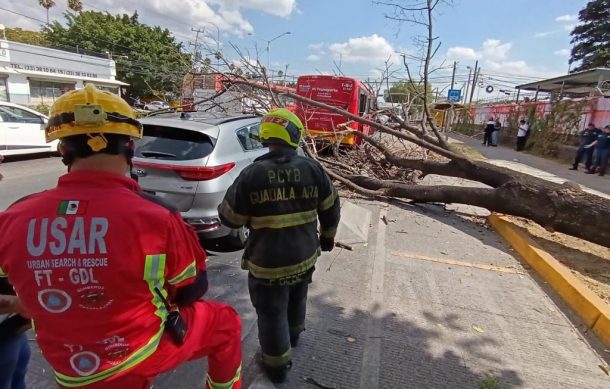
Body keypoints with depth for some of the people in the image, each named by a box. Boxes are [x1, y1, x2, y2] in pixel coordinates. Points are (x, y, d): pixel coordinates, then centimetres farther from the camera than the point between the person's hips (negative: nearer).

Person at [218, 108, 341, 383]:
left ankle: (277, 366, 34)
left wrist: (252, 214, 16)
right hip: (305, 256, 5)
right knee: (297, 298, 30)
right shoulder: (312, 168, -5)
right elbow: (331, 207, 6)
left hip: (268, 262, -4)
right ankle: (294, 333, 57)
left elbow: (229, 217, -6)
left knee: (272, 313, 15)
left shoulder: (252, 174, -15)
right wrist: (328, 236, 22)